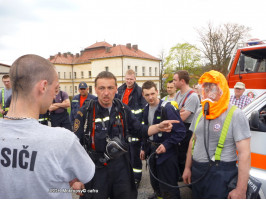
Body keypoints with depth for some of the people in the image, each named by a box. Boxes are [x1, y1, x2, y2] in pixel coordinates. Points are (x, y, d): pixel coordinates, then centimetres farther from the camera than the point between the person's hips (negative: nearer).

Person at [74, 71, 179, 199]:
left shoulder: (122, 109, -2)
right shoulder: (86, 112, -12)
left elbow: (140, 130, 7)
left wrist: (158, 127, -12)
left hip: (121, 166, 3)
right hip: (96, 169, -3)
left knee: (127, 195, 16)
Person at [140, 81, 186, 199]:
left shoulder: (167, 108, -20)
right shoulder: (147, 109, 4)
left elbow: (181, 131, -20)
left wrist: (166, 145, -26)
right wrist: (144, 148, 17)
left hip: (167, 153, -7)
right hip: (152, 151, 7)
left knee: (168, 188, 3)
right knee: (155, 183, 24)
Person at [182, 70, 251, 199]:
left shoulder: (235, 114, -14)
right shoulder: (200, 113, 7)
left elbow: (245, 153, -17)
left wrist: (241, 190, -18)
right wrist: (187, 168, 14)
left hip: (220, 176, -6)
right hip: (197, 171, 6)